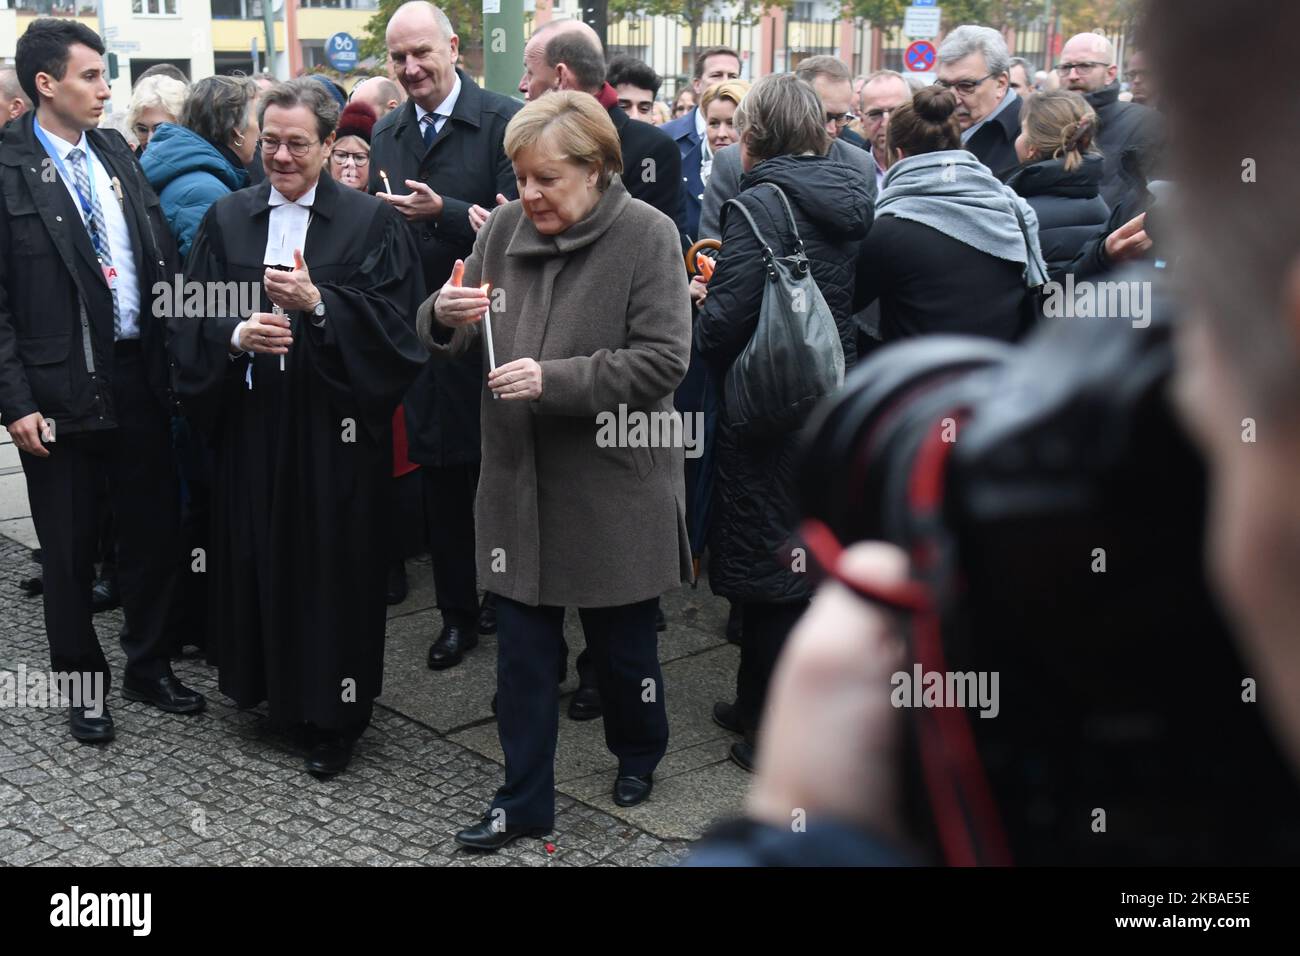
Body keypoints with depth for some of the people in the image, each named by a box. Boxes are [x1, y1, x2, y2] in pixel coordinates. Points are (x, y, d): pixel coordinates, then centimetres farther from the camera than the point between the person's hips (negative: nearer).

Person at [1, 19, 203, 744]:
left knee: (155, 532, 14)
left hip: (140, 377, 5)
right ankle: (82, 684, 26)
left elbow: (164, 259, 9)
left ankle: (151, 668, 32)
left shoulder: (116, 153, 8)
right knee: (70, 550, 9)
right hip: (60, 391, -5)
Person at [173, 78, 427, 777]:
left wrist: (319, 302, -19)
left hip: (335, 424, -3)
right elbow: (190, 321, 6)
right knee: (257, 556, 6)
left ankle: (334, 717, 14)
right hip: (251, 422, 3)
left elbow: (397, 322, -8)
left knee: (334, 563, 2)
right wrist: (235, 335, -14)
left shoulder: (371, 221, 0)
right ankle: (267, 683, 26)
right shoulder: (226, 218, 9)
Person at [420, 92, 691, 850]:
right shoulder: (504, 228, 1)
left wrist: (553, 379, -25)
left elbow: (663, 360, -18)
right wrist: (445, 316, -18)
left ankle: (639, 753, 42)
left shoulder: (647, 235, -11)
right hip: (521, 481, 4)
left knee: (622, 643, 15)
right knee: (523, 650, 10)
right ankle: (525, 801, 24)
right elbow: (443, 342, 6)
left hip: (613, 483, -3)